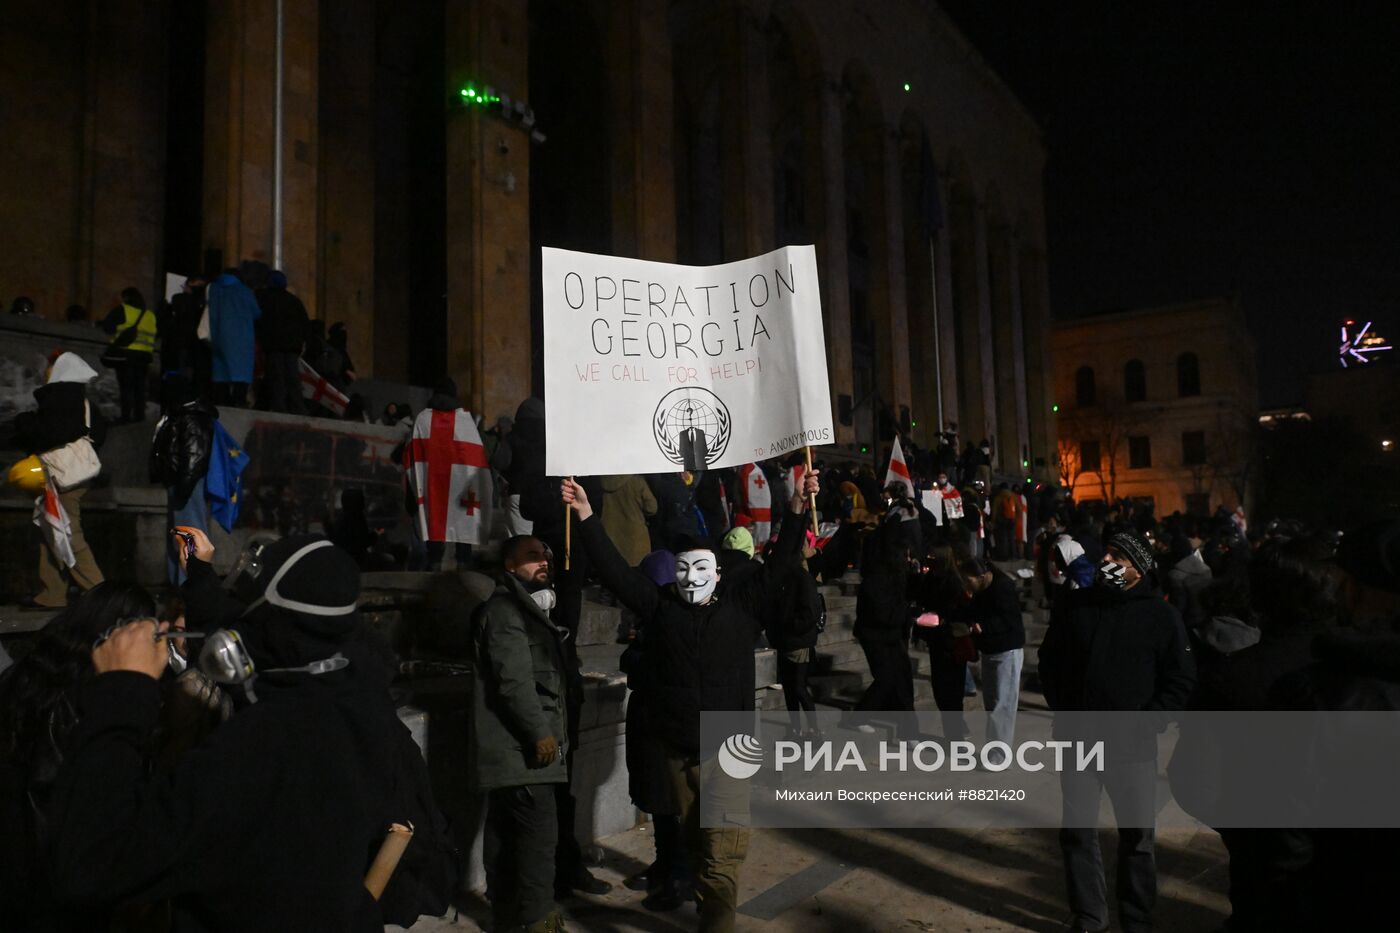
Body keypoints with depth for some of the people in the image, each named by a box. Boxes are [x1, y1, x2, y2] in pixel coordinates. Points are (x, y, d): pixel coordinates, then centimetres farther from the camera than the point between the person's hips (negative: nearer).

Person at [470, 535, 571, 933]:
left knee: (507, 832, 14)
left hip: (512, 745, 10)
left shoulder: (529, 609, 21)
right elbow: (514, 680, -20)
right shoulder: (504, 610, -11)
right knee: (539, 830, -8)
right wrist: (540, 732, -18)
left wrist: (547, 731, 18)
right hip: (520, 745, -10)